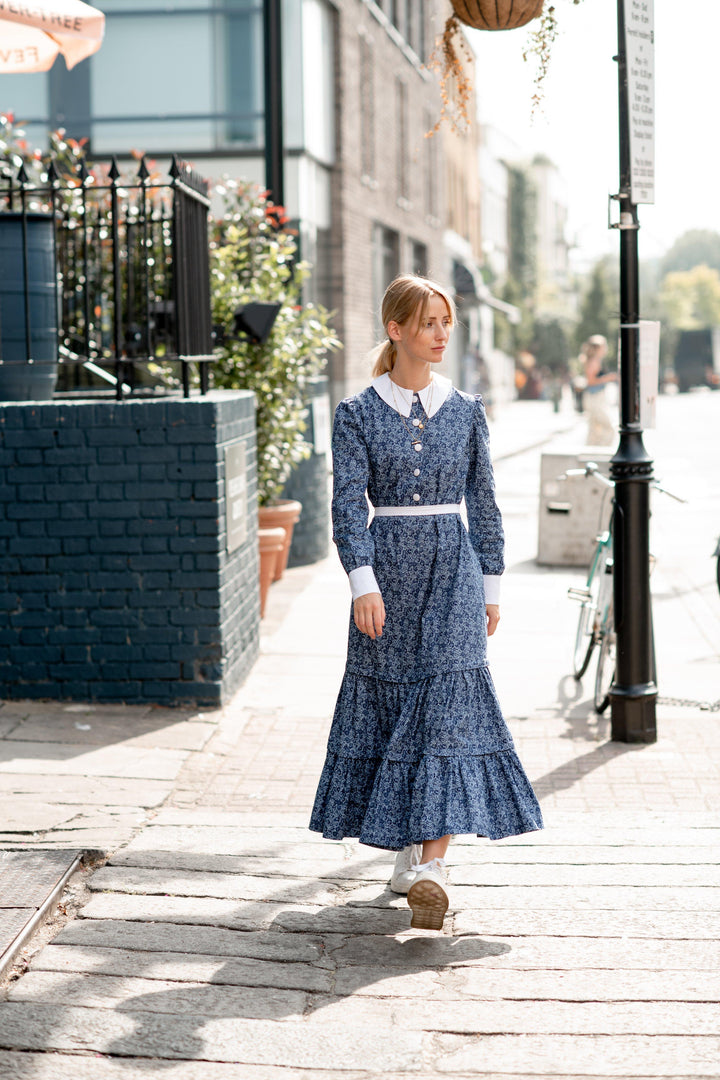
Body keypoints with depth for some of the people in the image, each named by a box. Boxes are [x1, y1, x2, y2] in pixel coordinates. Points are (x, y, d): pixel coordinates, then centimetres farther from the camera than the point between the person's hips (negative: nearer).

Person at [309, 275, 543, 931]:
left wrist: (491, 585, 10)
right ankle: (408, 851, 20)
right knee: (388, 703, 5)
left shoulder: (466, 411, 7)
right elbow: (348, 503, -6)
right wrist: (364, 582, -18)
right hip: (387, 563, 0)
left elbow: (484, 502, 11)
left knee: (447, 702, -10)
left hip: (452, 566, 0)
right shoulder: (358, 413, 1)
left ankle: (432, 865, -16)